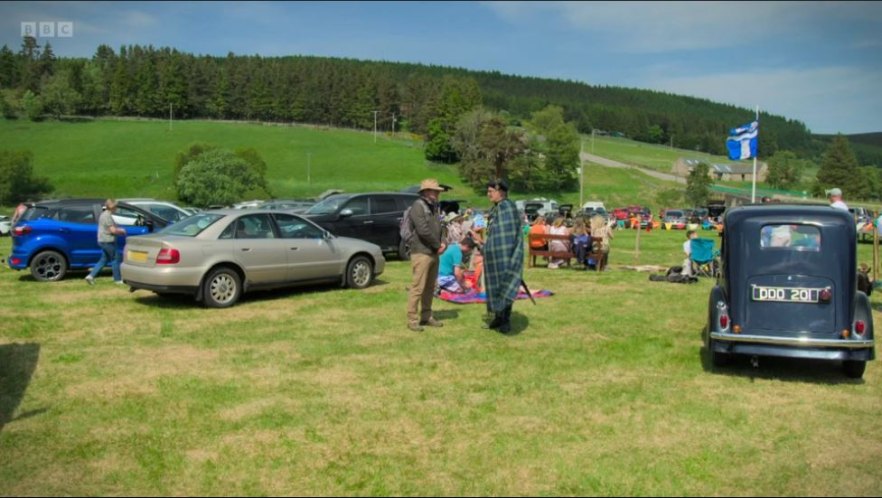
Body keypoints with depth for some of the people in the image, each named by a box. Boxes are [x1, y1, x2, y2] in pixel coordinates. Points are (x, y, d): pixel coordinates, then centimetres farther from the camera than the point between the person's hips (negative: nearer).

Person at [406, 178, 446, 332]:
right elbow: (423, 230, -19)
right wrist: (438, 245, -10)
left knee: (430, 287, 12)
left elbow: (438, 227, 21)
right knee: (418, 287, -7)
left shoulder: (433, 207, 17)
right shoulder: (418, 206, -11)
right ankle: (412, 319, -2)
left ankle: (426, 316, 20)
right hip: (421, 253, -9)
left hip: (434, 253, 9)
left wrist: (442, 243, 2)